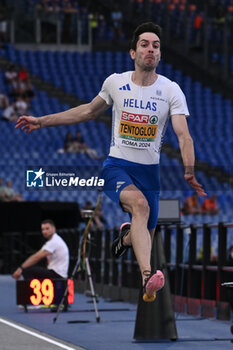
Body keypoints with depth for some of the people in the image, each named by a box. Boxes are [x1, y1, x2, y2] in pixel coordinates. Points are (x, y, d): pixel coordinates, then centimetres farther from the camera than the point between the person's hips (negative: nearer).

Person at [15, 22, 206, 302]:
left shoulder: (171, 90, -5)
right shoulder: (115, 82, -1)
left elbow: (183, 135, -13)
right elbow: (89, 111, 16)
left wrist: (189, 171, -30)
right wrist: (42, 121, 17)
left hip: (149, 171, 2)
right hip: (116, 166, -2)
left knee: (145, 237, 8)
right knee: (140, 204, -34)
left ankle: (126, 237, 49)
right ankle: (147, 277, -50)